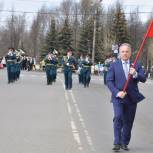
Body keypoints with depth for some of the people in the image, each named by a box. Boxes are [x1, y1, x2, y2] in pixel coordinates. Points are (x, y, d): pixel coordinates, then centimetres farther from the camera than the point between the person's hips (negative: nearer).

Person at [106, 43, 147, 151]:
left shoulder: (136, 65, 8)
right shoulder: (114, 65, 3)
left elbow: (143, 79, -1)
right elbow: (109, 81, -2)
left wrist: (135, 74, -21)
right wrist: (117, 92, -15)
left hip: (132, 98, 2)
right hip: (118, 97, -2)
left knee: (128, 121, 9)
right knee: (118, 117, -20)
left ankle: (124, 143, 24)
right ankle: (117, 143, -16)